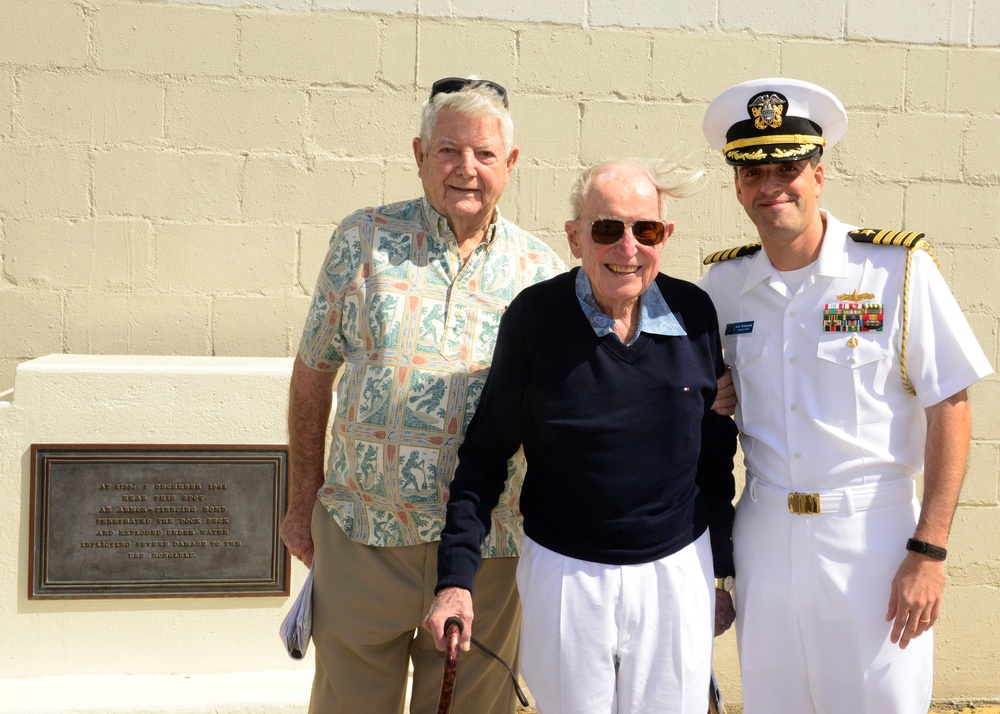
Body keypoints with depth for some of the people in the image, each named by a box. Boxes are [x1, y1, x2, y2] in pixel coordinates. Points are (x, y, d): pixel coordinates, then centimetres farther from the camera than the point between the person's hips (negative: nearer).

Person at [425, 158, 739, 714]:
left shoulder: (694, 313, -4)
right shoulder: (535, 318, -11)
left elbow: (716, 455, 8)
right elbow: (485, 456, -4)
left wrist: (723, 569, 12)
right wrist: (456, 576, -11)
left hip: (678, 569, 2)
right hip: (564, 573, -2)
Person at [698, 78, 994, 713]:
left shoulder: (899, 268, -10)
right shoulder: (724, 282, 1)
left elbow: (950, 410, -8)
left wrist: (929, 551, -13)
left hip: (873, 534, -3)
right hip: (763, 534, 4)